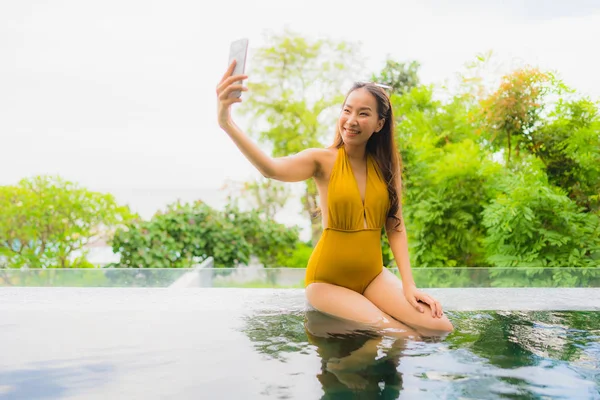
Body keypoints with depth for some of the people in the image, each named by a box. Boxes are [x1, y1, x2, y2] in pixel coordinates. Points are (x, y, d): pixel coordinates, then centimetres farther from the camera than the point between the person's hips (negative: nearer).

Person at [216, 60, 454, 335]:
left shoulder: (385, 165, 0)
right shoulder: (323, 160, -11)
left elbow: (395, 226, 2)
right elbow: (272, 169, -30)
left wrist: (409, 284, -7)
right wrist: (227, 123, -46)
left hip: (373, 276, 4)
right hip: (328, 280, -4)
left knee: (439, 328, -12)